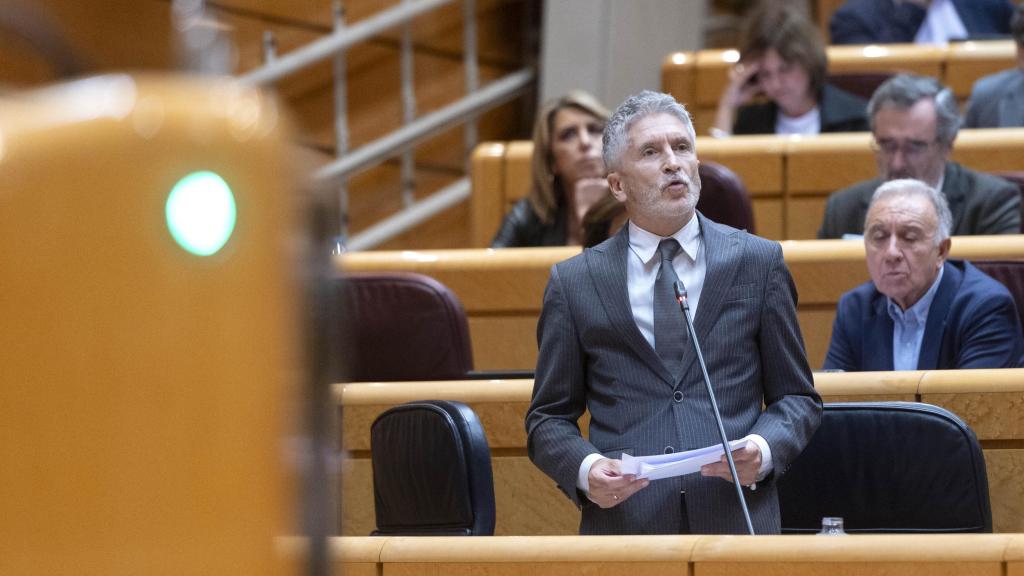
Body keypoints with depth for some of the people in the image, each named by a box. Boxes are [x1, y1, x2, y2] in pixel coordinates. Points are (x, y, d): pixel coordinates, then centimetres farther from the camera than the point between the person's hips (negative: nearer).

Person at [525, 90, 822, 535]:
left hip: (735, 518, 0)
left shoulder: (758, 262, 9)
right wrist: (584, 468, -10)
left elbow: (797, 398, 11)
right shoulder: (574, 283, 8)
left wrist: (763, 450, -9)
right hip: (623, 521, 0)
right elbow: (548, 418, 11)